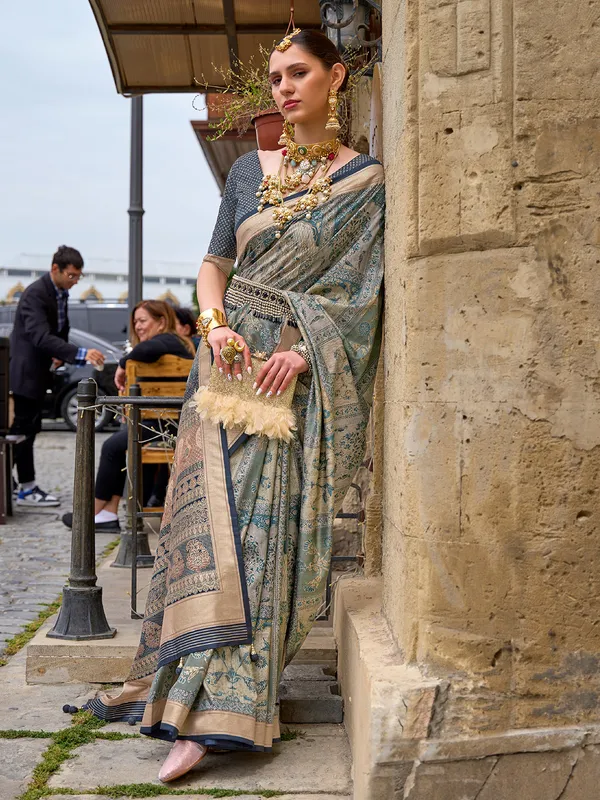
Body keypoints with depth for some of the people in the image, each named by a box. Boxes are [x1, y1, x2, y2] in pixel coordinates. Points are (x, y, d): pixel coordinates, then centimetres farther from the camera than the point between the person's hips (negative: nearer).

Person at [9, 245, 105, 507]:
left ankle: (27, 488, 17)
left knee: (28, 429, 12)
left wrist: (59, 355, 3)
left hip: (38, 371, 9)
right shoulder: (35, 294, -21)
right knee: (23, 429, -5)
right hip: (26, 370, -9)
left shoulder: (61, 293, 7)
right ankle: (27, 488, 0)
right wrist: (81, 354, -39)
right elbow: (41, 337, -33)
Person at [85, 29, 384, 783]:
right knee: (212, 518, -1)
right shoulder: (249, 170, 13)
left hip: (304, 373, -4)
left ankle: (209, 709, -13)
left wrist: (305, 351, -19)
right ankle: (214, 699, 4)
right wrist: (215, 325, -7)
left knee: (266, 524, -11)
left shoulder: (366, 184, 2)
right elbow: (213, 264, 13)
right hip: (233, 358, 4)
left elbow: (361, 290, -4)